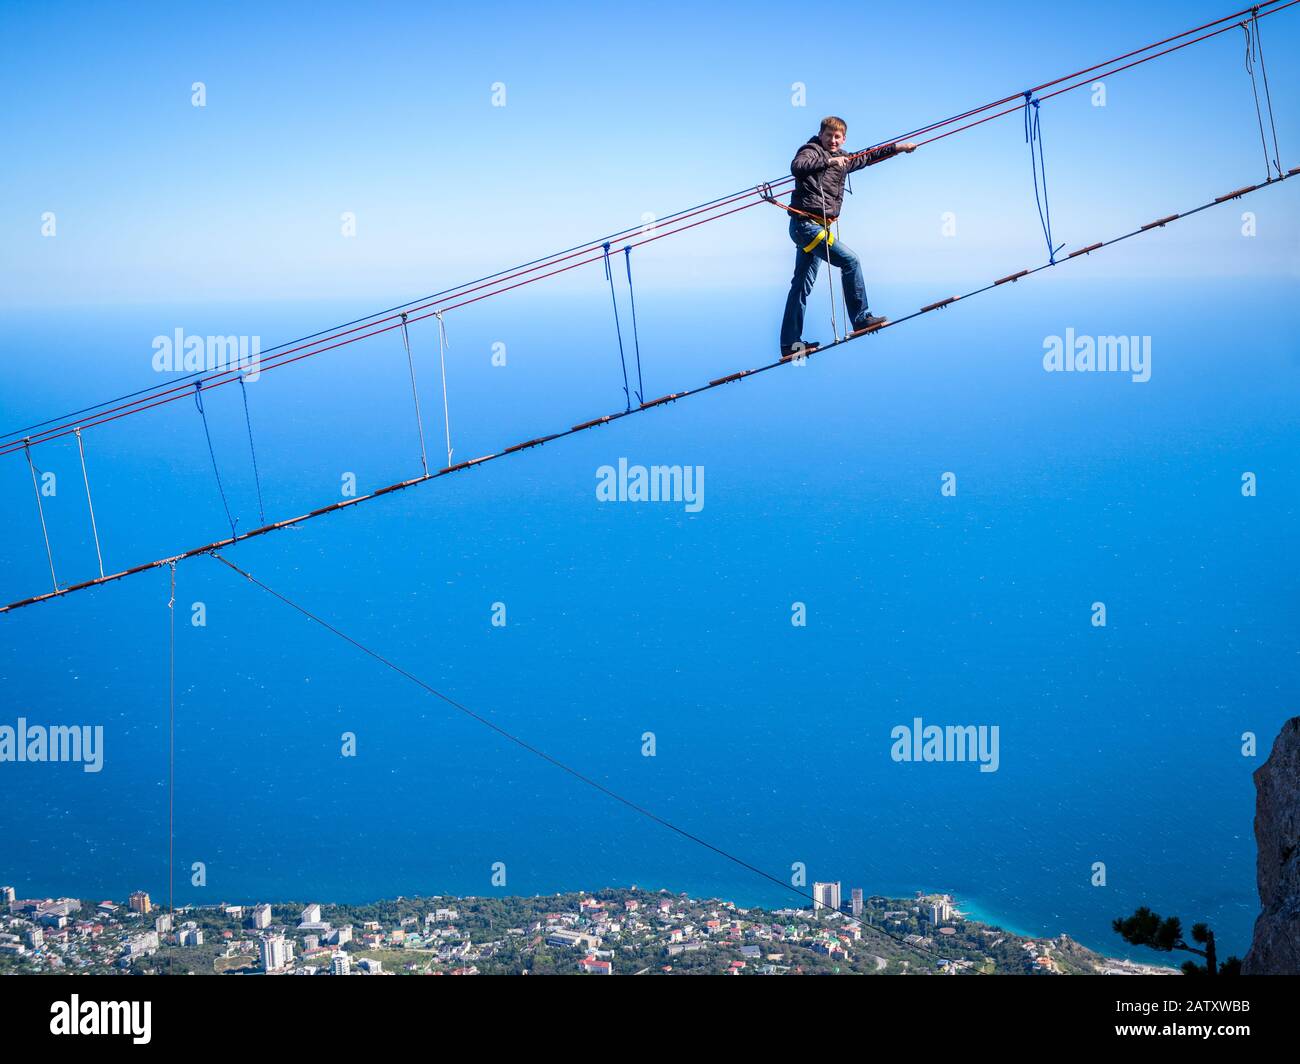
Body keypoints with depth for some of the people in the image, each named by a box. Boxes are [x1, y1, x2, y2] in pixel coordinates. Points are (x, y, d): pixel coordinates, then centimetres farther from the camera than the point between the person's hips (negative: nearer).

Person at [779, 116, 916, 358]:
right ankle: (861, 319, -7)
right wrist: (828, 160, -24)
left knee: (803, 284, 9)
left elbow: (867, 158, 32)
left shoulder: (842, 159, 19)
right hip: (805, 223, -9)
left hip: (816, 227, 9)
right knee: (850, 260, -13)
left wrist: (898, 147, 35)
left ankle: (790, 343, 11)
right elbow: (797, 166, -27)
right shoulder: (811, 151, -5)